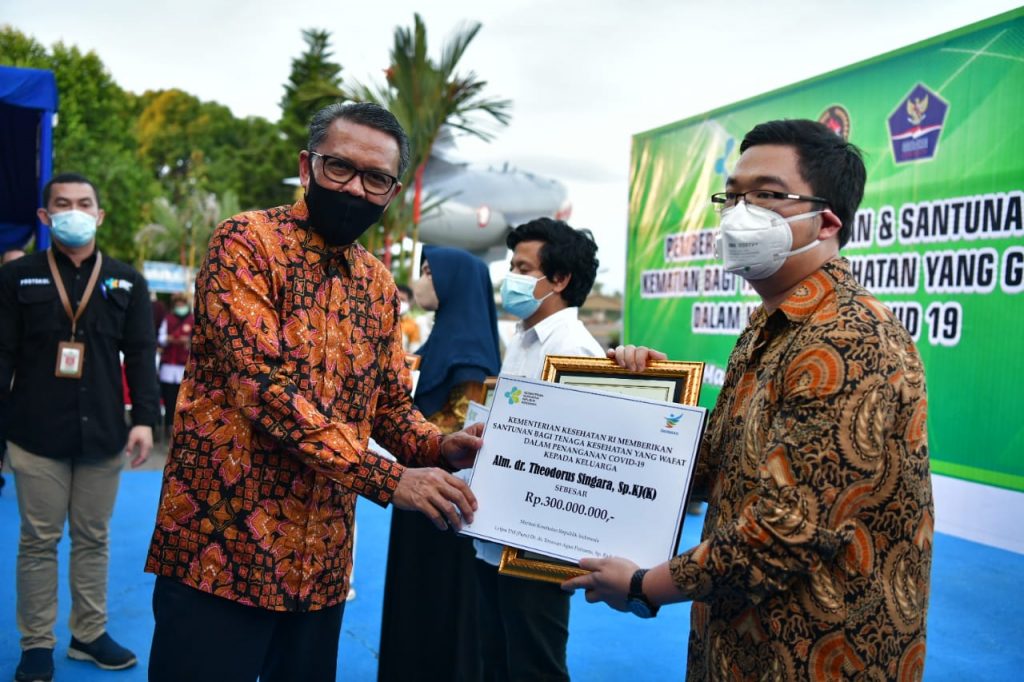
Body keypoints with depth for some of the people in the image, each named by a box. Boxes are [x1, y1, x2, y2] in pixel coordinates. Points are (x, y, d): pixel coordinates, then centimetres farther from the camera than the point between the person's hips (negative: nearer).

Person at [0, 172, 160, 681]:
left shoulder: (126, 281, 9)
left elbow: (141, 354, 6)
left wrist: (145, 419, -4)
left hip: (103, 433, 2)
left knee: (93, 539, 10)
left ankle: (89, 634, 23)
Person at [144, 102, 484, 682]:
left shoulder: (380, 284, 11)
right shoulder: (247, 241, -9)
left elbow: (392, 406, 14)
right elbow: (265, 383, -21)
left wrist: (441, 448, -9)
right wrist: (387, 479, -25)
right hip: (220, 547, -6)